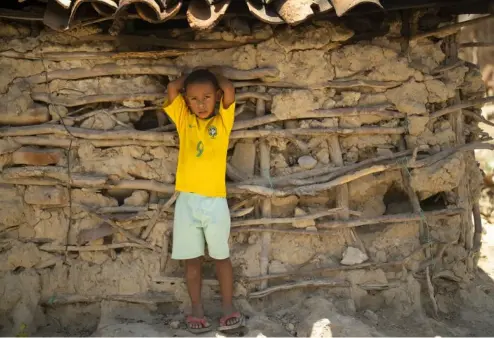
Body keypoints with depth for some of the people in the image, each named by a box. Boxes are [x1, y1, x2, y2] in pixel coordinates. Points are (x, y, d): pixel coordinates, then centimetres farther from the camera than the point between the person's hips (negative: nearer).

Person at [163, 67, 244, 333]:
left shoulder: (223, 121, 1)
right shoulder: (184, 120, 4)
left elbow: (229, 90, -14)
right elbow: (172, 88, -8)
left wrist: (214, 73, 4)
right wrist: (191, 75, 8)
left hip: (215, 200, -1)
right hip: (187, 201, 1)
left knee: (221, 257, 10)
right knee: (192, 259, 9)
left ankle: (229, 308, 18)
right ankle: (196, 310, 19)